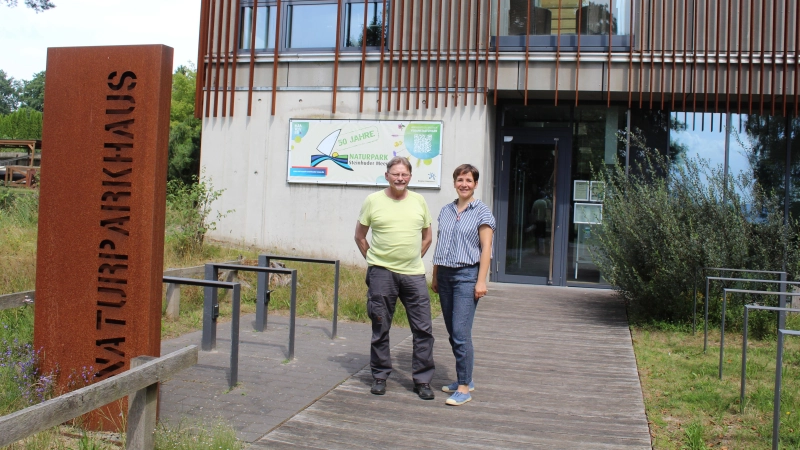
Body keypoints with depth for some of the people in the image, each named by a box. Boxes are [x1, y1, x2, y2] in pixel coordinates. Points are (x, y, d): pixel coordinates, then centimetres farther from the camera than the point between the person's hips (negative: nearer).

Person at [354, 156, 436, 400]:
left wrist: (414, 259, 11)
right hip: (382, 272, -2)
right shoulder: (373, 200, 0)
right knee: (380, 328, 7)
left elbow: (427, 237, 17)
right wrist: (373, 259, 5)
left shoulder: (419, 201, 8)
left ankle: (422, 380, 14)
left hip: (414, 274, 2)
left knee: (423, 329, 2)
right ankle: (379, 376, 21)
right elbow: (359, 236, 9)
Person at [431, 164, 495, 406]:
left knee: (461, 332, -11)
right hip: (445, 275, 6)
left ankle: (464, 388, -4)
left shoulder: (482, 211, -3)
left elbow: (486, 247, -8)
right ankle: (465, 378, 24)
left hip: (467, 275, -6)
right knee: (452, 332, 11)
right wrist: (435, 276, 15)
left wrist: (481, 281, -14)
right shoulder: (446, 211, 14)